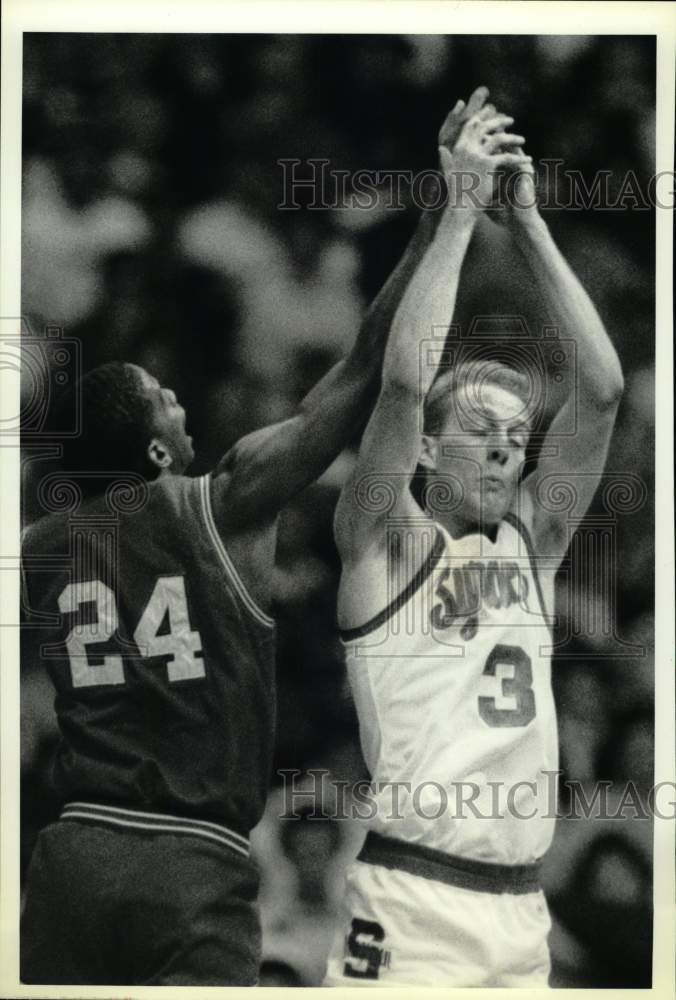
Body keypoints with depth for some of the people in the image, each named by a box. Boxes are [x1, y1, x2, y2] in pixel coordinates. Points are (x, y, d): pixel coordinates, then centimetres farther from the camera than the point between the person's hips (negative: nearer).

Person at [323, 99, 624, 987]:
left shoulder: (533, 536, 12)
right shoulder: (385, 542, -1)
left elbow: (602, 389, 3)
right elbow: (405, 382, -16)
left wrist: (528, 224, 1)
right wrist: (460, 213, -11)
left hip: (523, 910, 6)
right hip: (411, 907, -5)